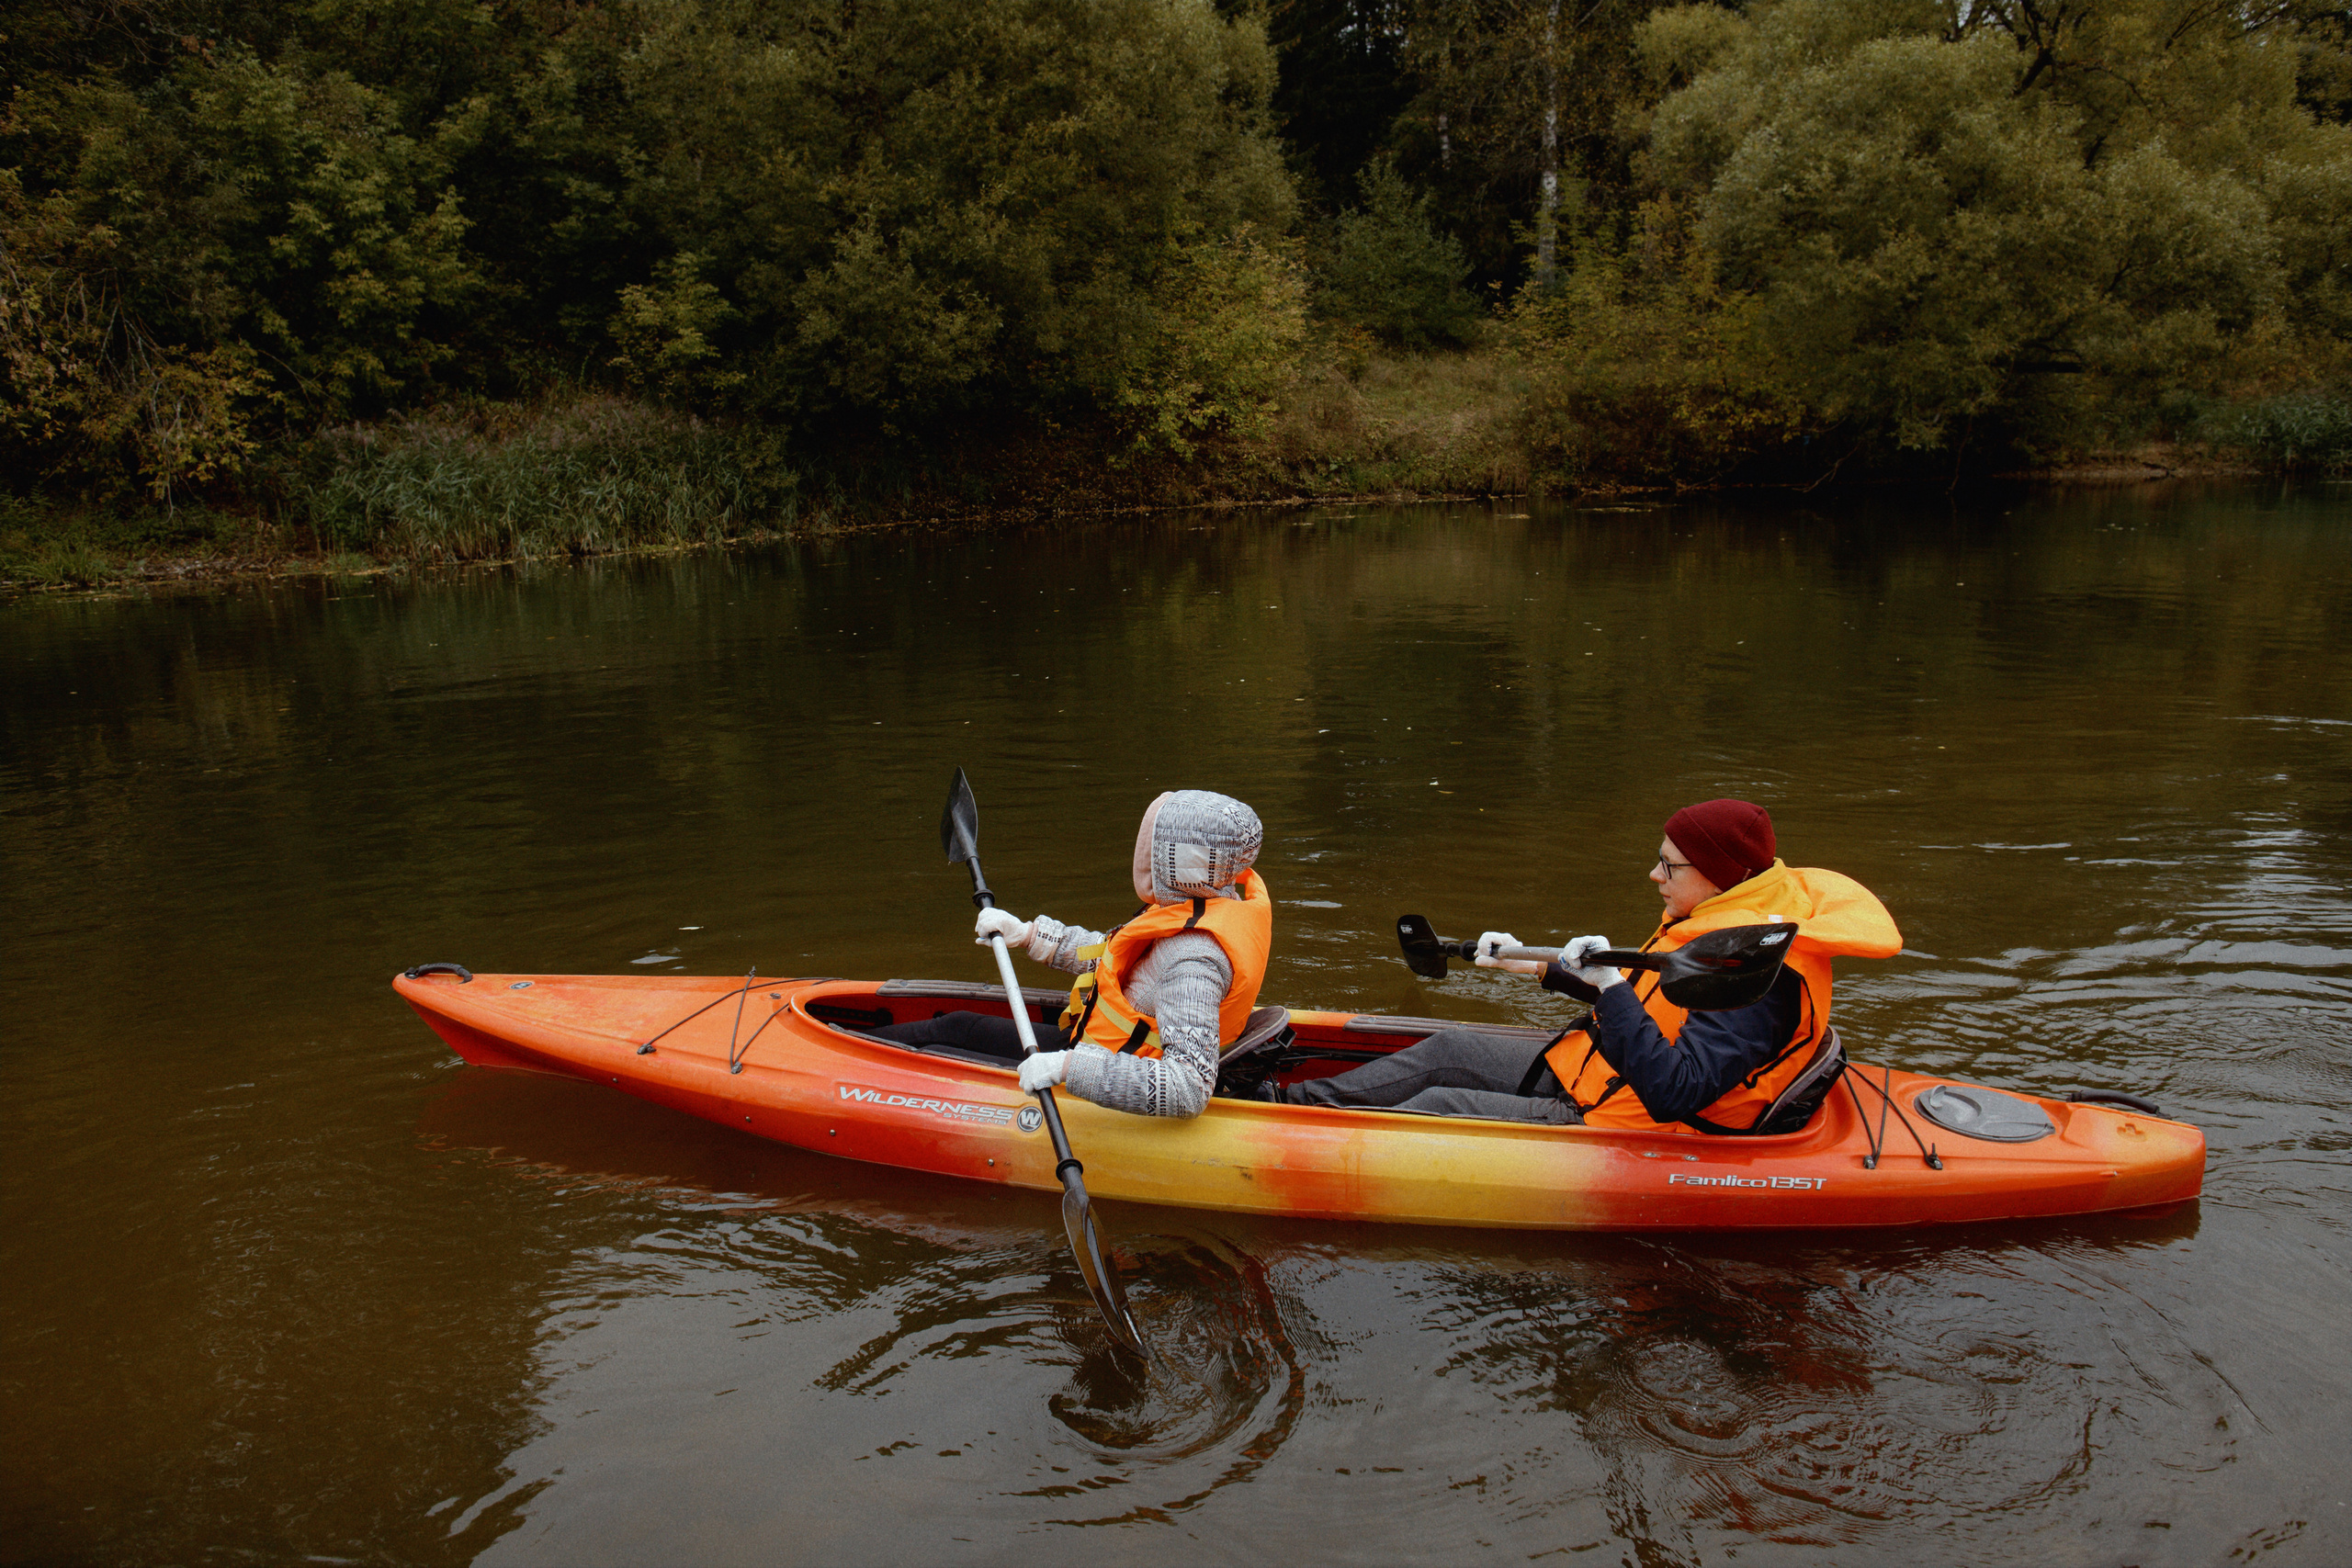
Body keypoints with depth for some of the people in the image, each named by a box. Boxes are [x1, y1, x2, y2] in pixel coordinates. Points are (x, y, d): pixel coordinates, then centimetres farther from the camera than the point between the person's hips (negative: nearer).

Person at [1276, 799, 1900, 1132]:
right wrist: (1537, 966, 19)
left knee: (1438, 1108, -12)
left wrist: (1608, 985, -37)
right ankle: (1297, 1102, 14)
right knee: (1447, 1049, 8)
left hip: (1612, 1133, -10)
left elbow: (1672, 1094, -36)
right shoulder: (1720, 923, 3)